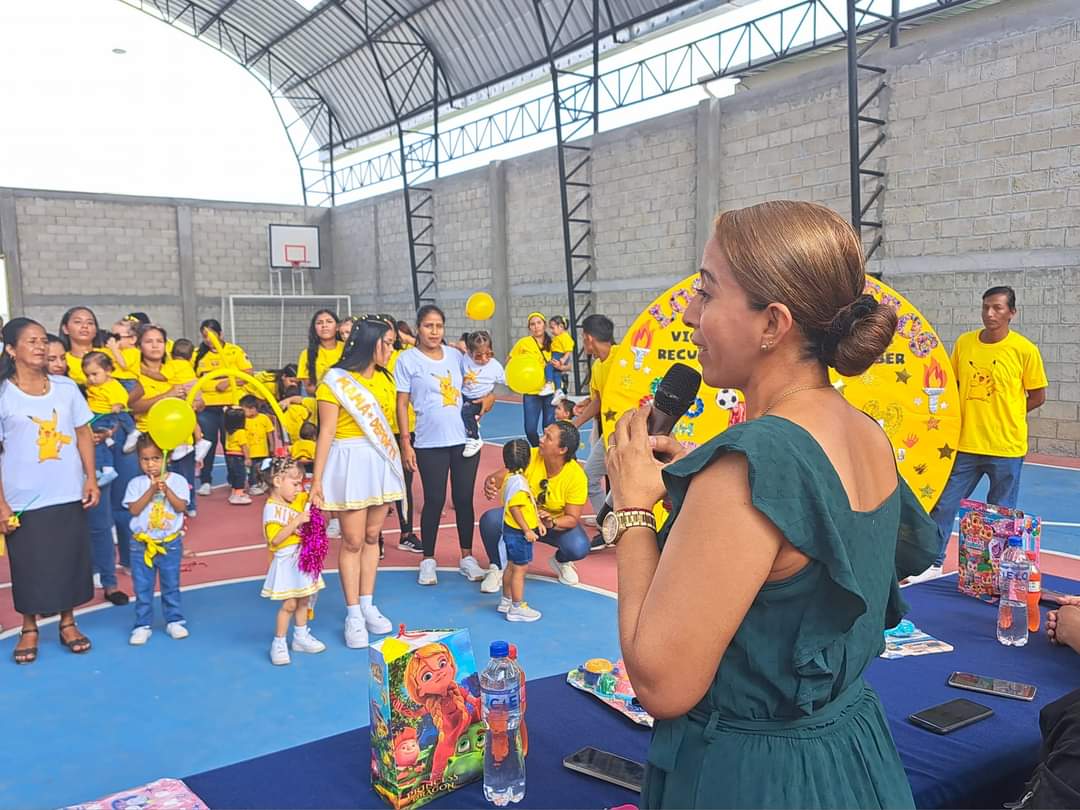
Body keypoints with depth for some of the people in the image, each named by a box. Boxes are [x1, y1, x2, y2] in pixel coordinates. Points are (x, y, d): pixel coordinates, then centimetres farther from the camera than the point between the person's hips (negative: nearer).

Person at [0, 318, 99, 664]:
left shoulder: (66, 387, 2)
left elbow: (83, 434, 7)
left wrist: (91, 479, 0)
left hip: (69, 495, 2)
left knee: (70, 560, 10)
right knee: (28, 566, 7)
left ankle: (67, 623, 26)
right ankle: (28, 629, 25)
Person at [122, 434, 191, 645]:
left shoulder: (177, 480, -3)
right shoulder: (136, 483, -2)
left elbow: (181, 507, -12)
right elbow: (134, 509, -13)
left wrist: (166, 490, -23)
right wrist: (152, 490, -20)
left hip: (170, 542, 0)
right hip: (142, 543, 1)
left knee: (171, 585, 10)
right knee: (142, 587, 6)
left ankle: (174, 621, 21)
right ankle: (142, 625, 14)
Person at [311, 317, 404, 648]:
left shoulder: (384, 379, 9)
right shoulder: (335, 380, -8)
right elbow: (326, 432, -9)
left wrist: (395, 461, 9)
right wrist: (317, 480, -10)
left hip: (382, 462, 5)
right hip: (350, 463, -5)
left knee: (372, 537, 11)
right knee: (352, 541, 0)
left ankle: (367, 606, 22)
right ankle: (353, 615, 10)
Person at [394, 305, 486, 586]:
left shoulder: (455, 355, 9)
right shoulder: (408, 359, -2)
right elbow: (402, 404, -2)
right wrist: (405, 443, -7)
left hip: (465, 439, 3)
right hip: (430, 443, -3)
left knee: (464, 499, 7)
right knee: (434, 501, 1)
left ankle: (467, 558, 20)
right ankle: (428, 561, 17)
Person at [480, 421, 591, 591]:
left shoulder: (577, 476, -23)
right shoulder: (530, 457, -20)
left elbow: (572, 518, -22)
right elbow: (499, 477, -21)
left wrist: (552, 523, -43)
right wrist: (490, 484, -46)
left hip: (557, 523, -1)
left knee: (579, 548, -31)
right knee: (490, 519, -29)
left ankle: (561, 561, 10)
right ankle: (497, 568, -1)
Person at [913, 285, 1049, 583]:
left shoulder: (1025, 350, -8)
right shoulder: (964, 343, 2)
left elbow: (1038, 396, 1)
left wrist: (1004, 414, 0)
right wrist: (970, 413, 3)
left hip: (1006, 448, -3)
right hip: (965, 444, 3)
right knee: (943, 504, 5)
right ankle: (933, 563, 19)